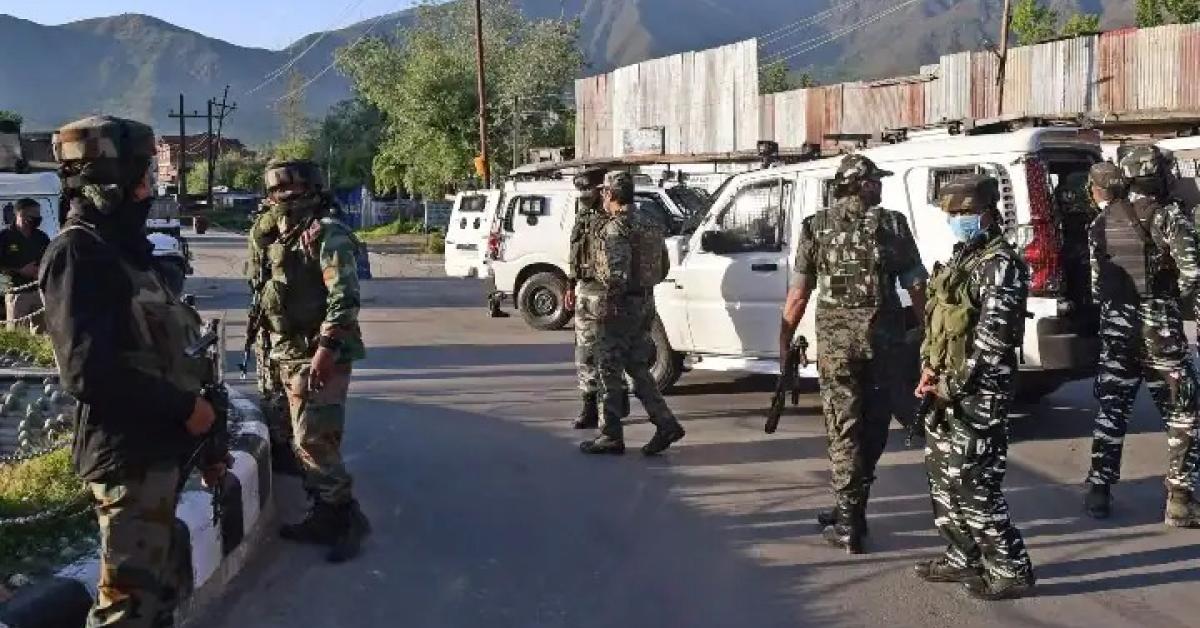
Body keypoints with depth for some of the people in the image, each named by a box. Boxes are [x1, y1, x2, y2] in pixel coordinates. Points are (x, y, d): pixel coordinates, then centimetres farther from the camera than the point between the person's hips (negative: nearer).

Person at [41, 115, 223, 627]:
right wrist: (185, 407, -16)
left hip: (160, 447, 10)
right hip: (129, 456, -10)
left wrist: (203, 442, 18)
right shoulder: (78, 252, -15)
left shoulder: (124, 249, 15)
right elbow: (89, 371, -25)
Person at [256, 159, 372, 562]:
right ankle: (325, 516, 20)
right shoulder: (282, 238, 17)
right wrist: (278, 351, 21)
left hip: (320, 356, -9)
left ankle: (347, 517, -3)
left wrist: (326, 348, -26)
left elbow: (345, 298, -21)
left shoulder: (327, 234, -12)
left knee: (313, 440, -12)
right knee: (307, 441, 12)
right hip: (291, 355, 9)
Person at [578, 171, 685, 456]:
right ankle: (666, 424, 8)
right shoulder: (651, 224, 12)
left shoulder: (615, 228, -17)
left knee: (609, 369, 1)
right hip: (645, 304, 9)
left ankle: (611, 435, 6)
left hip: (619, 307, -8)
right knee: (637, 367, 15)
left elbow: (614, 274, -25)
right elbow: (663, 268, 18)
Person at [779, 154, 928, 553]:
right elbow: (917, 287, -1)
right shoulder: (893, 225, 1)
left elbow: (798, 293, 0)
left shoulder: (816, 227, 2)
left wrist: (785, 340, 7)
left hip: (836, 341, 0)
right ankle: (850, 511, 25)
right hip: (884, 340, 1)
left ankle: (849, 525, 4)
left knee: (844, 431, 5)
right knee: (873, 429, 15)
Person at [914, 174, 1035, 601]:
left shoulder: (1001, 265, -14)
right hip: (949, 389, 10)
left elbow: (992, 338, -20)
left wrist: (953, 384, -16)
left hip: (979, 393, -10)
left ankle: (1011, 571, 3)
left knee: (972, 483, -8)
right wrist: (929, 369, 5)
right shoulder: (963, 258, 16)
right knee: (942, 473, 16)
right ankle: (964, 558, 29)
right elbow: (935, 321, 18)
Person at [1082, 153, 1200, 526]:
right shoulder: (1169, 217, -8)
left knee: (1112, 410, 15)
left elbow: (1096, 284, 8)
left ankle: (1098, 490, 18)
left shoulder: (1102, 222, 7)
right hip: (1160, 330, -4)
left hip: (1115, 327, 5)